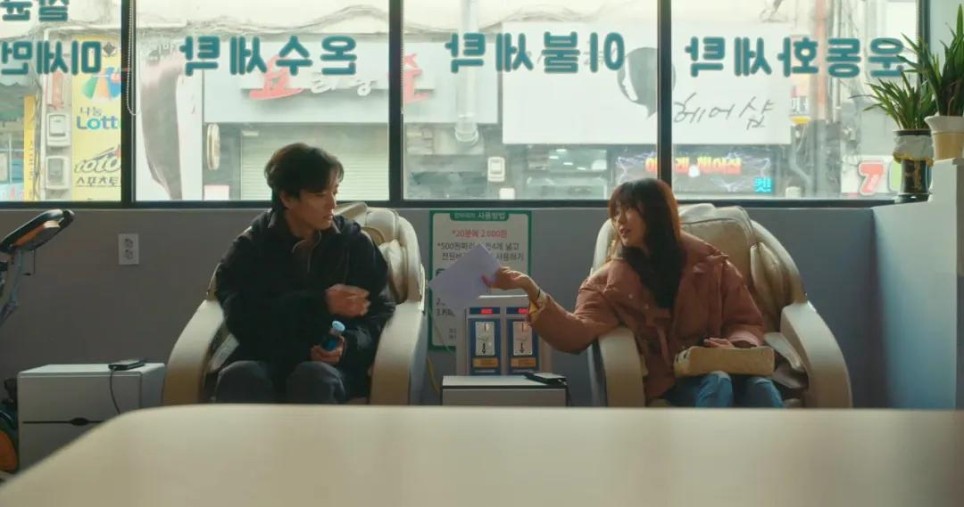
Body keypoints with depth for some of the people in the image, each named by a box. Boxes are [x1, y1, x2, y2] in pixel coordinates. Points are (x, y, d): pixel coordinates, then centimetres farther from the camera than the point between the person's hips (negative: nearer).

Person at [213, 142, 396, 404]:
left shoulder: (355, 243, 7)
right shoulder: (250, 247, 5)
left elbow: (381, 313, 6)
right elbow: (242, 318, -8)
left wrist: (348, 344, -16)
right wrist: (320, 304, -16)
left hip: (333, 366, 0)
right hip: (265, 362, 0)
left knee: (312, 378, -37)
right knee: (238, 378, -35)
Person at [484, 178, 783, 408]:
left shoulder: (709, 263, 11)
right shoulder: (611, 281, 6)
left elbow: (747, 322, 13)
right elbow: (578, 334, -10)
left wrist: (736, 347, -11)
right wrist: (531, 291, -23)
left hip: (724, 368, 2)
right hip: (671, 381, -1)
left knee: (760, 388, -31)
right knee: (716, 385, -33)